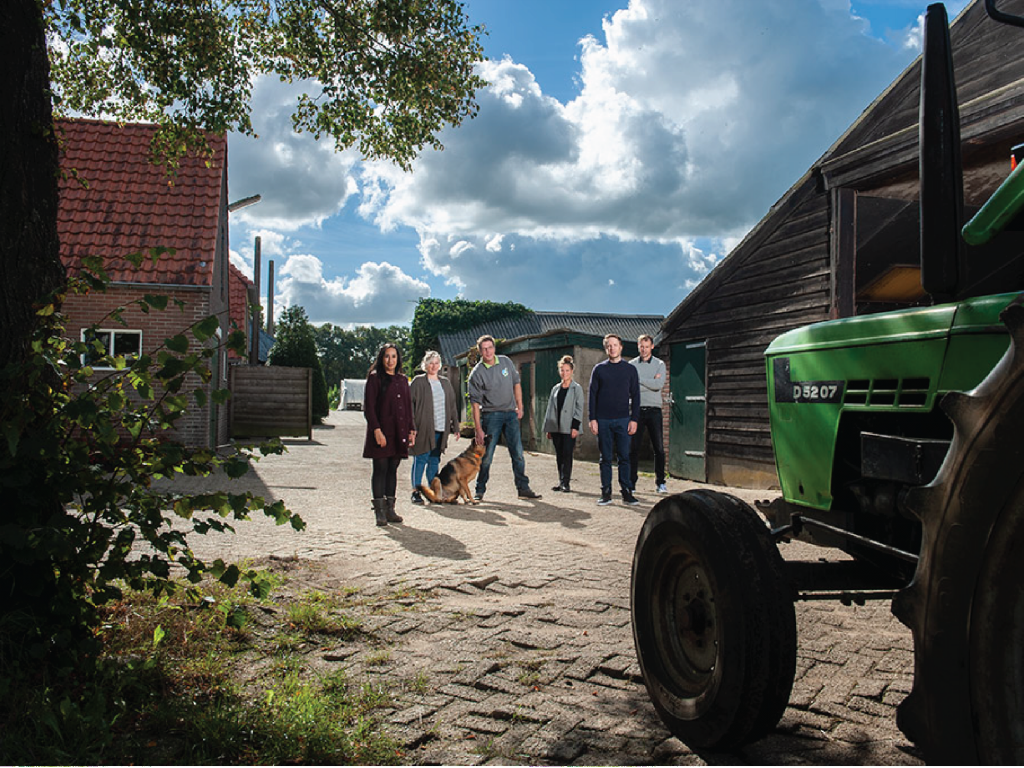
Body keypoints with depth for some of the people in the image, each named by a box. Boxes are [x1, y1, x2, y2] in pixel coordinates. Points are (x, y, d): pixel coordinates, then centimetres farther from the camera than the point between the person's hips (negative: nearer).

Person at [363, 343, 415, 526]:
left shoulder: (402, 379, 15)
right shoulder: (375, 378, -2)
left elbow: (408, 406, 18)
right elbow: (369, 406, -7)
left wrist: (411, 429, 11)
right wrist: (377, 430, -16)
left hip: (399, 431, 5)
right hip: (382, 430, -5)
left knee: (393, 469, 7)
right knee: (380, 469, -3)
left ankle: (390, 509, 12)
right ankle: (380, 511, 0)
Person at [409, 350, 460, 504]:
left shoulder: (445, 382, 16)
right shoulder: (418, 382, -1)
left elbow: (452, 405, 19)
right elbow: (409, 404, -6)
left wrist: (455, 426, 14)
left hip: (441, 429, 5)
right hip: (423, 428, -5)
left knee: (435, 460, 10)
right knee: (420, 459, -4)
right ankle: (416, 492, 4)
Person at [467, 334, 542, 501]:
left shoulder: (505, 362, 4)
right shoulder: (477, 373, -8)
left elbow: (516, 384, 16)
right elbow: (476, 403, -9)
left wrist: (520, 407, 10)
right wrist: (478, 429, -13)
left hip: (510, 413, 4)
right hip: (491, 415, -3)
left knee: (518, 453, 4)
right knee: (486, 456, -1)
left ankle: (523, 488, 12)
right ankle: (480, 491, 11)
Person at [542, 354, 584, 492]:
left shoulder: (577, 388, 1)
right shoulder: (555, 388, 15)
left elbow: (579, 408, -4)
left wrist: (575, 426, -13)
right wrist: (548, 428, 13)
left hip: (569, 428, -5)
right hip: (556, 427, 5)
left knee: (567, 454, -9)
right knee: (559, 455, 7)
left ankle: (565, 482, -5)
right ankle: (561, 481, 15)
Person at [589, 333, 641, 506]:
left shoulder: (630, 369, 8)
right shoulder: (599, 369, 7)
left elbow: (635, 395, 8)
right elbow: (592, 395, 6)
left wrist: (634, 419, -1)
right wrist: (593, 419, -2)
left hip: (623, 420, 0)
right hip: (603, 420, 0)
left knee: (624, 457, 0)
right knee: (605, 458, 4)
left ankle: (627, 492, 6)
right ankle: (606, 493, 9)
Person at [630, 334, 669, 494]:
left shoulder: (659, 364, 7)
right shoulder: (631, 365, 7)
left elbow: (659, 385, -10)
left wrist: (639, 379, -8)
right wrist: (651, 382, -8)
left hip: (654, 410, 0)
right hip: (637, 409, 0)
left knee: (659, 448, 1)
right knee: (633, 448, 0)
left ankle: (660, 483, 9)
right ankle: (631, 482, 6)